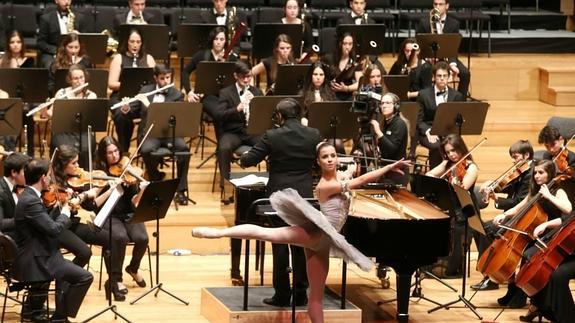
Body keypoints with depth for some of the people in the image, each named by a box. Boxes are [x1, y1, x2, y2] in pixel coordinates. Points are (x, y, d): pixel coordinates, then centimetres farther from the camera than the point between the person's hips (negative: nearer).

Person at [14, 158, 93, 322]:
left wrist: (60, 209, 7)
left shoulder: (28, 196, 9)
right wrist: (65, 213, -8)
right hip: (34, 263, -11)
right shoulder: (31, 201, -23)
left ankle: (34, 307, 39)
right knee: (85, 277, -12)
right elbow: (54, 229, -25)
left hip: (32, 258, 11)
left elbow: (47, 223, 15)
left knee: (67, 267, 37)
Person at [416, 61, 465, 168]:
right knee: (437, 146, -35)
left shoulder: (456, 96, 10)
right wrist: (428, 131, -17)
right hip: (428, 132, -1)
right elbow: (419, 120, 2)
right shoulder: (424, 94, 5)